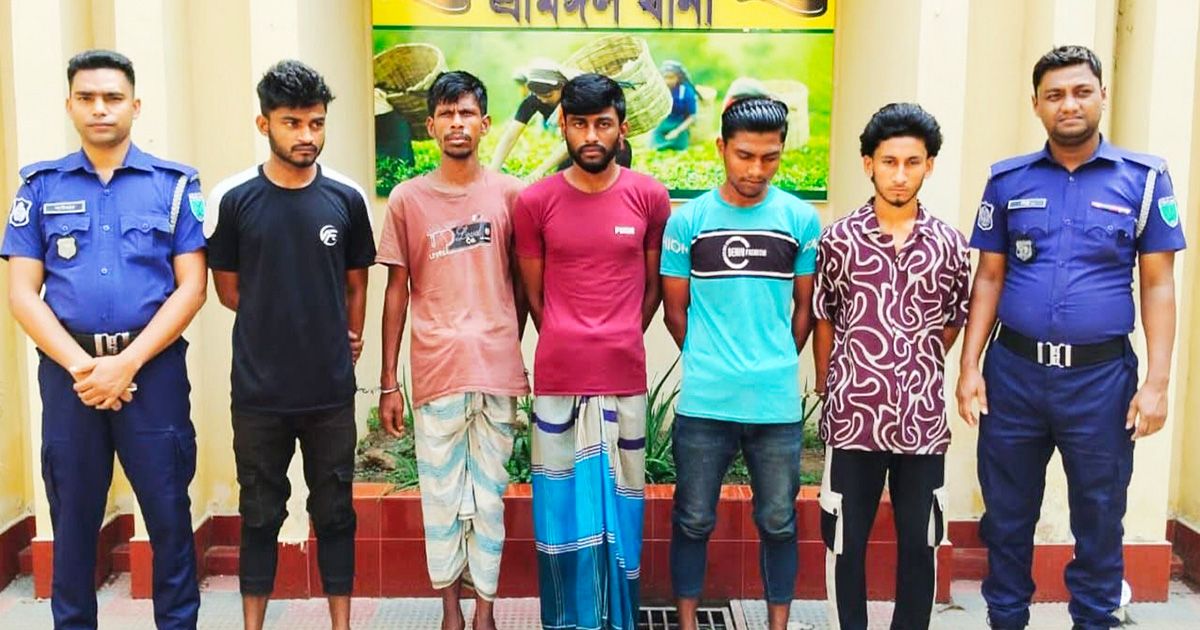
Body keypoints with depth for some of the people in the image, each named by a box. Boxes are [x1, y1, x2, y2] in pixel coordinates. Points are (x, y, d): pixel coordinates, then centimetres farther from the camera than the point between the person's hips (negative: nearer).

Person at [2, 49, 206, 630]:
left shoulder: (175, 184, 2)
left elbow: (191, 287, -3)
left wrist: (126, 363, -12)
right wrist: (80, 365, -11)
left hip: (154, 367, -1)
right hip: (68, 370, 2)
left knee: (169, 514, 4)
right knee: (73, 516, 11)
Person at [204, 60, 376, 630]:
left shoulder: (347, 198, -1)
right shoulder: (233, 199, -4)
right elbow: (228, 289, 5)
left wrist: (346, 341, 8)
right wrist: (277, 324, 3)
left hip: (331, 390, 1)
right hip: (259, 390, 0)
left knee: (334, 512, 11)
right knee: (260, 513, 12)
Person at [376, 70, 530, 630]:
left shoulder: (509, 194, 4)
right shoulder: (407, 198, 3)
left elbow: (520, 284, 10)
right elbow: (397, 292, 5)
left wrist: (512, 353, 10)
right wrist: (389, 383, 3)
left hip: (497, 369, 0)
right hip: (435, 370, 0)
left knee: (489, 494, 8)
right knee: (441, 494, 7)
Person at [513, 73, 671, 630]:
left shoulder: (650, 197, 0)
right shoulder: (534, 201, 0)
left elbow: (652, 285, 10)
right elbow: (533, 293, 8)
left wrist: (619, 343, 9)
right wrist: (568, 348, 9)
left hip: (624, 378, 0)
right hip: (557, 379, 0)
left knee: (619, 505, 10)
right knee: (563, 506, 8)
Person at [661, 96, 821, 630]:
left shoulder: (801, 220, 2)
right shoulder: (688, 221, 0)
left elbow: (804, 306, 10)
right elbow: (675, 309, 6)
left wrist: (777, 364, 7)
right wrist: (706, 363, 6)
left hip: (778, 403, 1)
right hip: (703, 403, -1)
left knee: (778, 521, 13)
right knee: (693, 519, 11)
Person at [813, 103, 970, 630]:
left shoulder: (949, 244, 2)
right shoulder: (838, 238, -2)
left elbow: (953, 322, 12)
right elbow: (823, 320, 5)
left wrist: (916, 371, 11)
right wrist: (829, 389, 7)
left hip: (923, 419, 2)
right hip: (853, 416, -1)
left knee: (919, 543, 12)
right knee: (845, 541, 8)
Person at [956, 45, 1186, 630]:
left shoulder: (1144, 177, 1)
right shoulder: (1007, 180, 5)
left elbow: (1158, 286, 1)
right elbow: (988, 279, 6)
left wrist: (1157, 382, -6)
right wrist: (969, 367, -1)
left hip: (1102, 375, -1)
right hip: (1013, 370, 1)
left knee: (1099, 517, 11)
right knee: (1007, 514, 12)